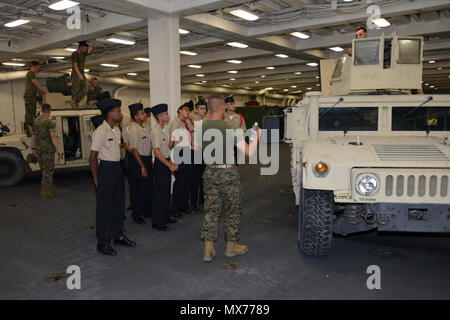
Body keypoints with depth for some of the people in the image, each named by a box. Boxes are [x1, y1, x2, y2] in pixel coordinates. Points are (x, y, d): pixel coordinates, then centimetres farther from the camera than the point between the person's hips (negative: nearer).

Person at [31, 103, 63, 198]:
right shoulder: (50, 122, -12)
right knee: (48, 170, 2)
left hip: (38, 149, 7)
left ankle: (49, 190, 20)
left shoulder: (36, 121, 9)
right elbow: (53, 137, -19)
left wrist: (33, 148, 24)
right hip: (48, 149, -7)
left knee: (45, 170, 14)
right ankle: (44, 192, 6)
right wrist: (59, 150, -17)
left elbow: (33, 136, 15)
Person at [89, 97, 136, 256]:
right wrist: (96, 179, -15)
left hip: (117, 169, 9)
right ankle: (103, 243, 12)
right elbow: (92, 157, -17)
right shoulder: (101, 131, -16)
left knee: (119, 204, 16)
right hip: (106, 169, -9)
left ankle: (118, 236, 31)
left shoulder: (116, 130, 10)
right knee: (104, 207, 0)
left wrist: (118, 168, 8)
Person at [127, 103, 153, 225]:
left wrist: (150, 162, 13)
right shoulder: (133, 129, -16)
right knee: (138, 189, 1)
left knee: (149, 186, 17)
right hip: (137, 161, -9)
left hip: (147, 159, 9)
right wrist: (142, 166, -19)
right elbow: (134, 150, -19)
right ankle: (137, 215, 15)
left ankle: (148, 211, 32)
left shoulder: (146, 128, 10)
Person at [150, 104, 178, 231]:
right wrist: (170, 165, -20)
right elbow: (157, 152, -22)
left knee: (166, 191, 17)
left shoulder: (165, 129, 12)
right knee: (160, 193, -3)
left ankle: (165, 217, 31)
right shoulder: (156, 131, -17)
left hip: (166, 163, 9)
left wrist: (171, 162, 9)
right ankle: (157, 222, 7)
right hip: (160, 164, -9)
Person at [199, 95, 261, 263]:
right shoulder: (231, 129, -16)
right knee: (232, 210, 12)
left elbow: (196, 147, 15)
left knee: (210, 210, 12)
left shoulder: (201, 128, -2)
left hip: (210, 172, 5)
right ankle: (231, 246, 25)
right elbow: (249, 152, -14)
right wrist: (257, 136, 2)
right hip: (228, 173, -4)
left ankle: (208, 249, 14)